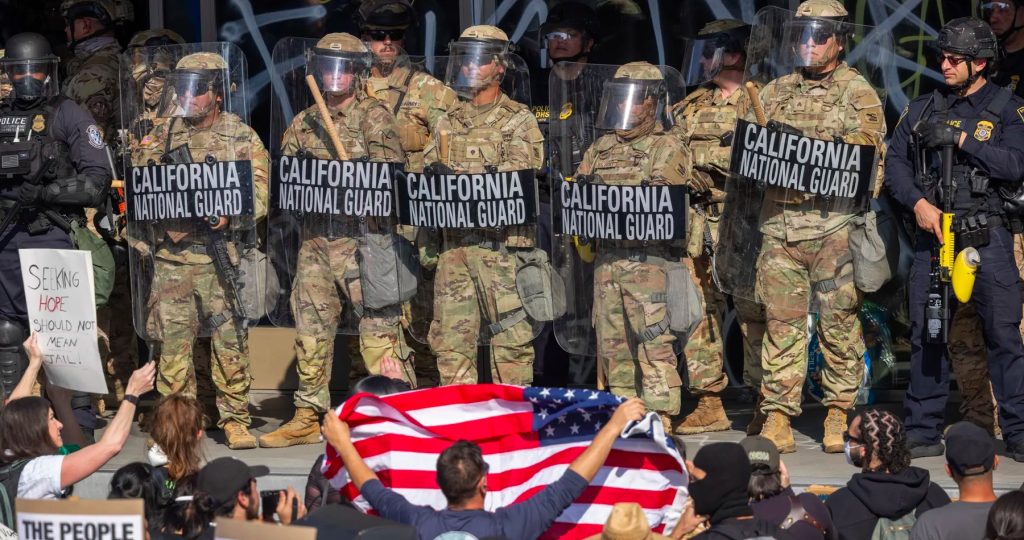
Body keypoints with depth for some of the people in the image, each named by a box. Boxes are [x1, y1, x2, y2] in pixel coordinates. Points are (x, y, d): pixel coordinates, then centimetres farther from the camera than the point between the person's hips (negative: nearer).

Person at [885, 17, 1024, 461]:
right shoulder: (923, 110, 14)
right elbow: (894, 162, 10)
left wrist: (960, 139, -14)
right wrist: (918, 204, -6)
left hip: (987, 237, -3)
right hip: (933, 235, 3)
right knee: (925, 334, 3)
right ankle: (923, 433, 10)